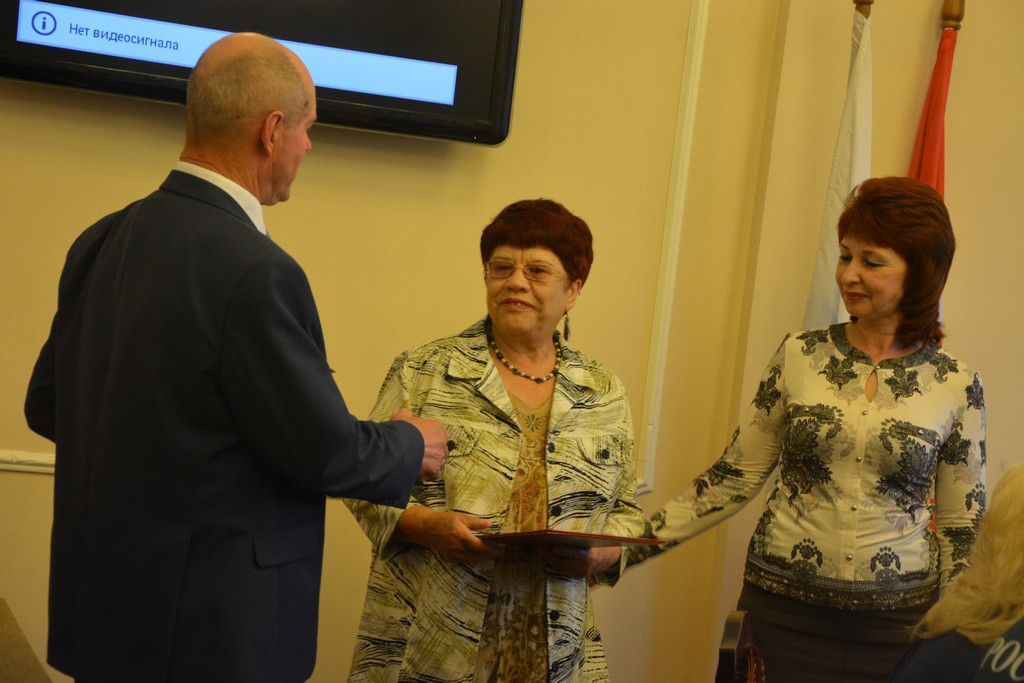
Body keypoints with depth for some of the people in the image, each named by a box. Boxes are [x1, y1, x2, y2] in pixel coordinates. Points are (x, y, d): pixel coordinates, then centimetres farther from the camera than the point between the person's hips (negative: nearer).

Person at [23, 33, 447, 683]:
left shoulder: (99, 242, 2)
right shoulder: (256, 271, -22)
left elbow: (47, 405, 11)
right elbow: (327, 452, -17)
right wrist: (414, 447, 3)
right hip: (208, 628, -8)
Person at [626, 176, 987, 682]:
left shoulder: (956, 385, -2)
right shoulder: (798, 356, -1)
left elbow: (963, 526, 4)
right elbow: (733, 479, 3)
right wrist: (639, 542, -3)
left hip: (895, 621, 0)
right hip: (783, 608, 1)